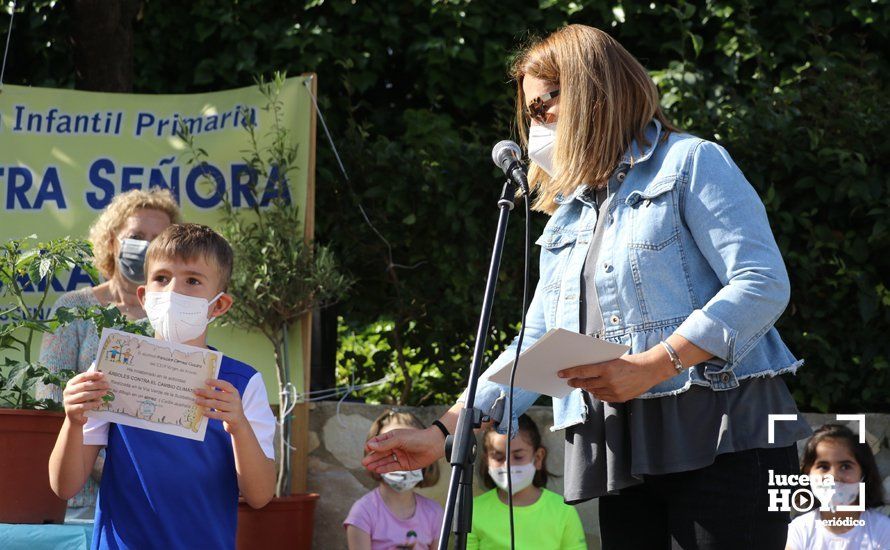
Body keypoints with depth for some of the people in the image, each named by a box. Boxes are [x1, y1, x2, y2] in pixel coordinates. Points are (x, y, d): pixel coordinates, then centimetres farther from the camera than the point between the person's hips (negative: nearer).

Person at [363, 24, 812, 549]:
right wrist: (442, 433, 13)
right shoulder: (568, 219, 24)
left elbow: (764, 284, -10)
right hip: (625, 454, 6)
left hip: (722, 436, -6)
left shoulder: (691, 162, 3)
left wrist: (653, 364, -19)